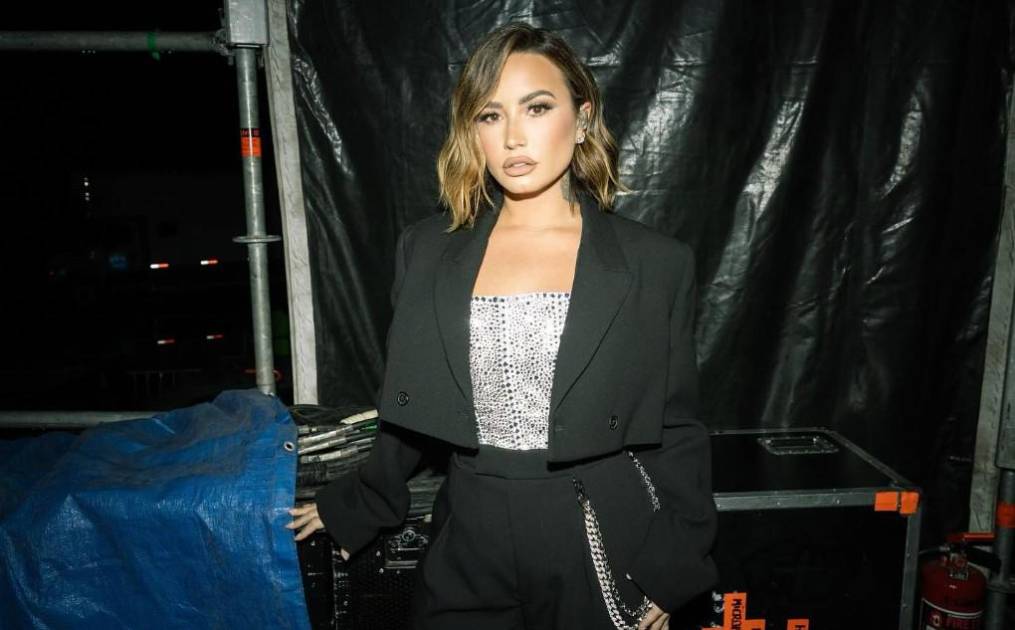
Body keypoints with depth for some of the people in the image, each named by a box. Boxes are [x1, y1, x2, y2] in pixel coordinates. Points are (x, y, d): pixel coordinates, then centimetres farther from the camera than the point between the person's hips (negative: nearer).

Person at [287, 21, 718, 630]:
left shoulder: (658, 262, -6)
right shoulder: (427, 251, 0)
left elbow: (678, 431, -1)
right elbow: (408, 413, 9)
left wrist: (670, 578, -3)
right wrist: (355, 507, 16)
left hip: (608, 554, -1)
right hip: (471, 552, 2)